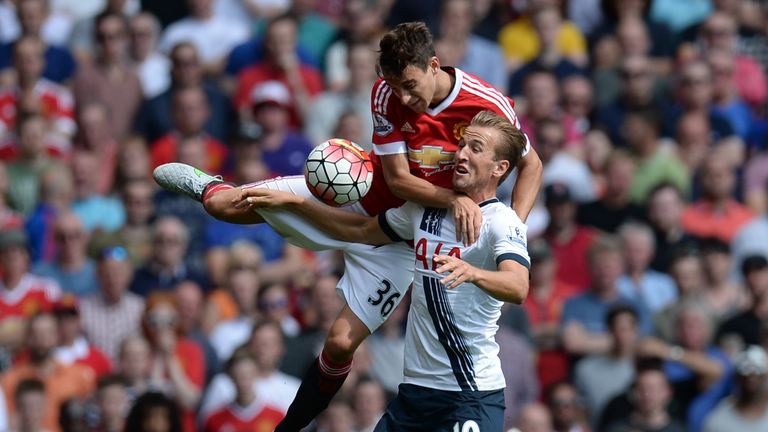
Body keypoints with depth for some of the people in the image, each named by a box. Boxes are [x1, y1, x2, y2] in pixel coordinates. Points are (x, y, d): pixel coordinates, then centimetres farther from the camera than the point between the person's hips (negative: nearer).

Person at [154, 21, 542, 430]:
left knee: (342, 342, -11)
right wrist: (453, 198, -36)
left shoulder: (489, 105, -25)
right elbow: (397, 179, -18)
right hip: (359, 197, 2)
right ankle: (210, 187, 43)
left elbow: (531, 165, -10)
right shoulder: (386, 93, -19)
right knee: (228, 204, 3)